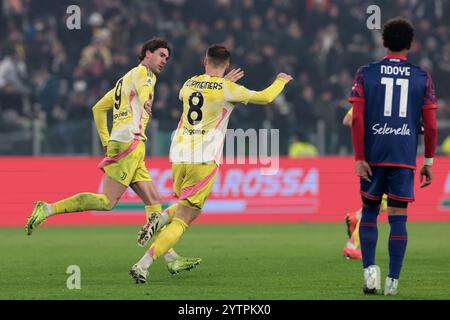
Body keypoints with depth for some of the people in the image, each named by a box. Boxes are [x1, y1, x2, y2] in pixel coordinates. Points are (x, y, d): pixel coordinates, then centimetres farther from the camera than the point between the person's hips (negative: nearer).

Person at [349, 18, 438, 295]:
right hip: (405, 156, 0)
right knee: (398, 216, 2)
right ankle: (393, 281, -1)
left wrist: (359, 158, -2)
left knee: (369, 211, 15)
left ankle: (370, 268, -1)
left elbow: (357, 119, -4)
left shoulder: (366, 74, 2)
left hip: (373, 155, 0)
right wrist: (429, 162, 9)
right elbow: (431, 126, 1)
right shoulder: (422, 78, 3)